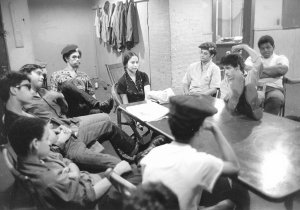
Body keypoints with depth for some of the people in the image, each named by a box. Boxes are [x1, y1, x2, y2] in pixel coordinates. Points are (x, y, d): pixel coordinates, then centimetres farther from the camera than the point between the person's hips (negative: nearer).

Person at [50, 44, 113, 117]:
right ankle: (99, 105, -45)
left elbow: (92, 95, 23)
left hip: (83, 109, 3)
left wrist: (95, 104, -1)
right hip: (68, 110, -3)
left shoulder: (84, 76, 26)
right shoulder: (57, 75, 17)